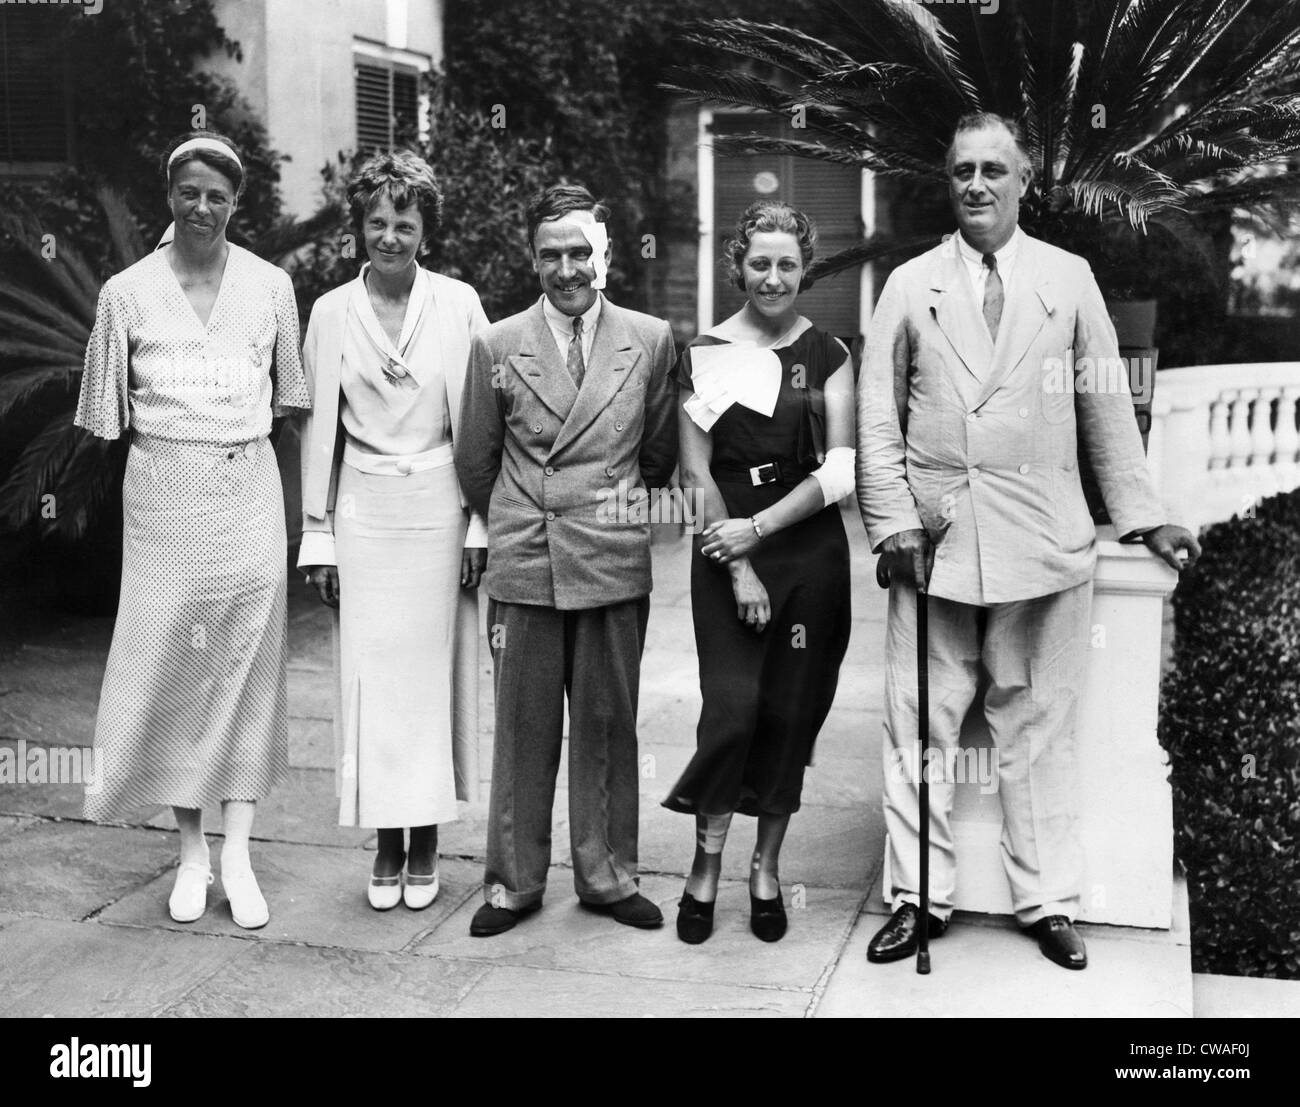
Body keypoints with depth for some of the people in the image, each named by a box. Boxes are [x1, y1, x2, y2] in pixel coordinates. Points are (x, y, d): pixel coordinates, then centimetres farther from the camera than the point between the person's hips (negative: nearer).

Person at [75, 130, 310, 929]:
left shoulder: (271, 286, 3)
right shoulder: (128, 292, 1)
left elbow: (288, 399, 9)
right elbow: (105, 415, 6)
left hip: (249, 492, 1)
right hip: (164, 496, 0)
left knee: (248, 664, 3)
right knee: (172, 665, 3)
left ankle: (237, 854, 12)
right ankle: (192, 851, 17)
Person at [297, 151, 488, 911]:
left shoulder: (458, 304, -1)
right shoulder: (331, 312, 3)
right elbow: (320, 428, 6)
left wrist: (480, 523, -5)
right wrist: (318, 535, 3)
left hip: (439, 507, -1)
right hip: (363, 509, 1)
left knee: (433, 671, 4)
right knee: (371, 675, 2)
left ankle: (426, 846, 16)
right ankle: (387, 846, 14)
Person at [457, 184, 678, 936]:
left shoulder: (652, 341, 3)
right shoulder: (497, 346, 3)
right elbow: (477, 461, 11)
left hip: (614, 564, 0)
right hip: (523, 564, 0)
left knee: (607, 724, 8)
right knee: (523, 726, 6)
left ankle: (608, 875, 23)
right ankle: (514, 881, 19)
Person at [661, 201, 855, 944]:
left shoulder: (828, 356, 4)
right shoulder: (705, 354, 2)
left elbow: (839, 472, -3)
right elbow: (697, 475, -1)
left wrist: (758, 528, -12)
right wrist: (739, 571, -8)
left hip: (810, 553, 1)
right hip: (727, 557, -1)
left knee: (790, 713, 6)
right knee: (732, 707, -10)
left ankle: (767, 869, 22)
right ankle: (706, 866, 9)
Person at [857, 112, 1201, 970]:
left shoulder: (1069, 278, 8)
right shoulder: (911, 285, 7)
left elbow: (1108, 406, 9)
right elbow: (878, 414, 5)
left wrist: (1142, 514, 9)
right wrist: (894, 521, -3)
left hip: (1043, 542, 0)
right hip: (935, 539, 0)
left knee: (1039, 729, 5)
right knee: (921, 728, 3)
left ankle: (1047, 902, 18)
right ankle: (921, 898, 15)